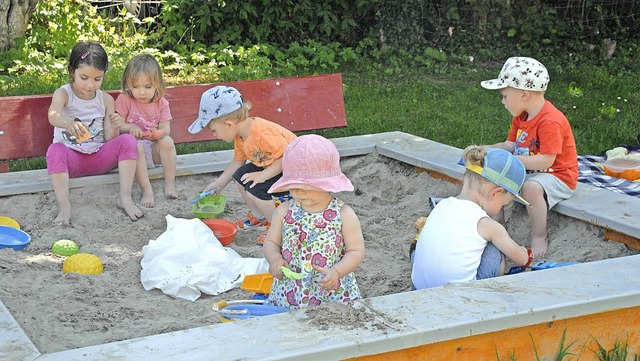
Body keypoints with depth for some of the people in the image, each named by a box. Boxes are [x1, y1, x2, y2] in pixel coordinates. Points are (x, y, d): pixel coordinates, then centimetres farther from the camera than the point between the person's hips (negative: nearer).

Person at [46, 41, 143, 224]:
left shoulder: (106, 100, 4)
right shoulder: (63, 94, -6)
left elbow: (109, 139, 2)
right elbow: (53, 115, -32)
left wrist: (114, 127, -22)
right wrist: (69, 123, -55)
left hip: (100, 157, 3)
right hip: (71, 158, -3)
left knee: (128, 140, -21)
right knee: (55, 150, -35)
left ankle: (125, 197, -22)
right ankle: (64, 206, -38)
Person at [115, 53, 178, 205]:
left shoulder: (161, 103, 2)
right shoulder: (125, 100, -3)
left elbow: (165, 130, -3)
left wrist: (157, 134, -27)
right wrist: (130, 127, -26)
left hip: (154, 147, 2)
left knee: (167, 141, -30)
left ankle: (170, 185, -25)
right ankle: (146, 190, -41)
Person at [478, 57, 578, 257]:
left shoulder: (551, 121, -26)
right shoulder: (521, 117, 6)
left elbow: (545, 161, -31)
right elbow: (510, 145, 10)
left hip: (558, 177, -10)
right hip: (528, 172, 10)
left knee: (531, 187, -39)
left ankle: (539, 238, -19)